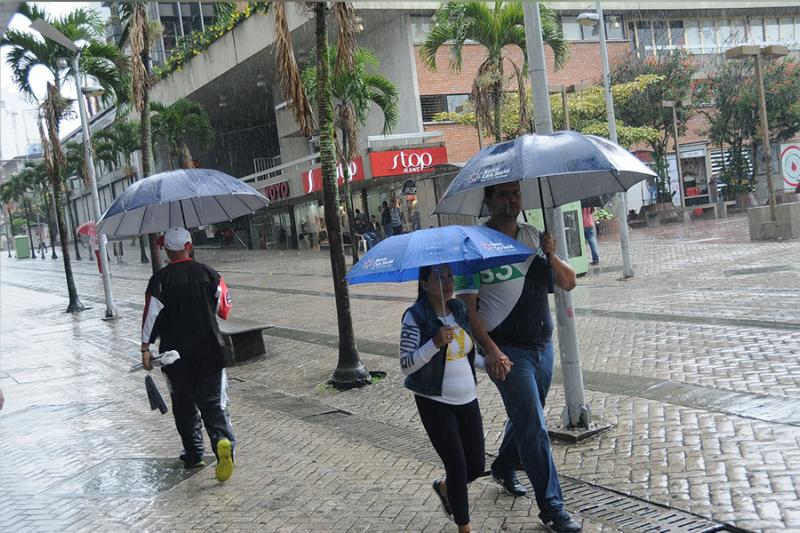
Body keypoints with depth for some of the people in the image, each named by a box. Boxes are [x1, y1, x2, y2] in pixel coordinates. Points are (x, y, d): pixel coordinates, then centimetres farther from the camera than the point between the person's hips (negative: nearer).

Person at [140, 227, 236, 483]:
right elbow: (224, 310, 5)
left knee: (184, 405, 14)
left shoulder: (159, 280, -7)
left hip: (175, 355, -1)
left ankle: (194, 454, 20)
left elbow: (151, 316, -9)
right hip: (210, 351, 1)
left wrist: (145, 349, -2)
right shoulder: (208, 273, -1)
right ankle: (223, 440, -20)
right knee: (213, 402, 5)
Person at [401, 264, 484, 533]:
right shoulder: (415, 316, -14)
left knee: (477, 465, 10)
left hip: (467, 399, 6)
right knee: (457, 466, -3)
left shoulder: (460, 309, 5)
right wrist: (435, 343, -30)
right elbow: (406, 365, -17)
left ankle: (443, 487, 42)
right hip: (435, 402, -6)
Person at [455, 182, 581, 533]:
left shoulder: (535, 237, 6)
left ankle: (503, 468, 46)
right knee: (534, 426, -6)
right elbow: (467, 307, -13)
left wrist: (551, 256, -14)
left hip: (542, 346, 6)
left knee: (525, 417, 21)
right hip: (507, 350, -6)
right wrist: (491, 350, -22)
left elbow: (568, 283, 5)